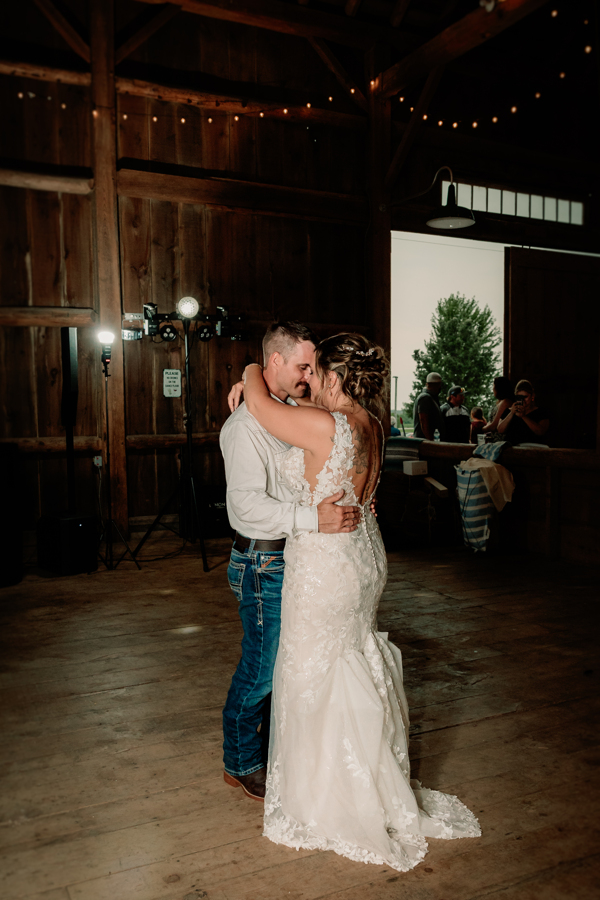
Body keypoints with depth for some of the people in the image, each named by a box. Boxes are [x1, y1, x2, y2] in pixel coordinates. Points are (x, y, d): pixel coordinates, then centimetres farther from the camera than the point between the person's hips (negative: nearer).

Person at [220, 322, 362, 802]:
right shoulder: (245, 425, -19)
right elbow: (248, 503, -28)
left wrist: (347, 502, 4)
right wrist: (314, 518, -34)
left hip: (298, 557, 9)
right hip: (264, 564, -8)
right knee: (261, 668, 4)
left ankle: (276, 749, 37)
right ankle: (241, 762, 26)